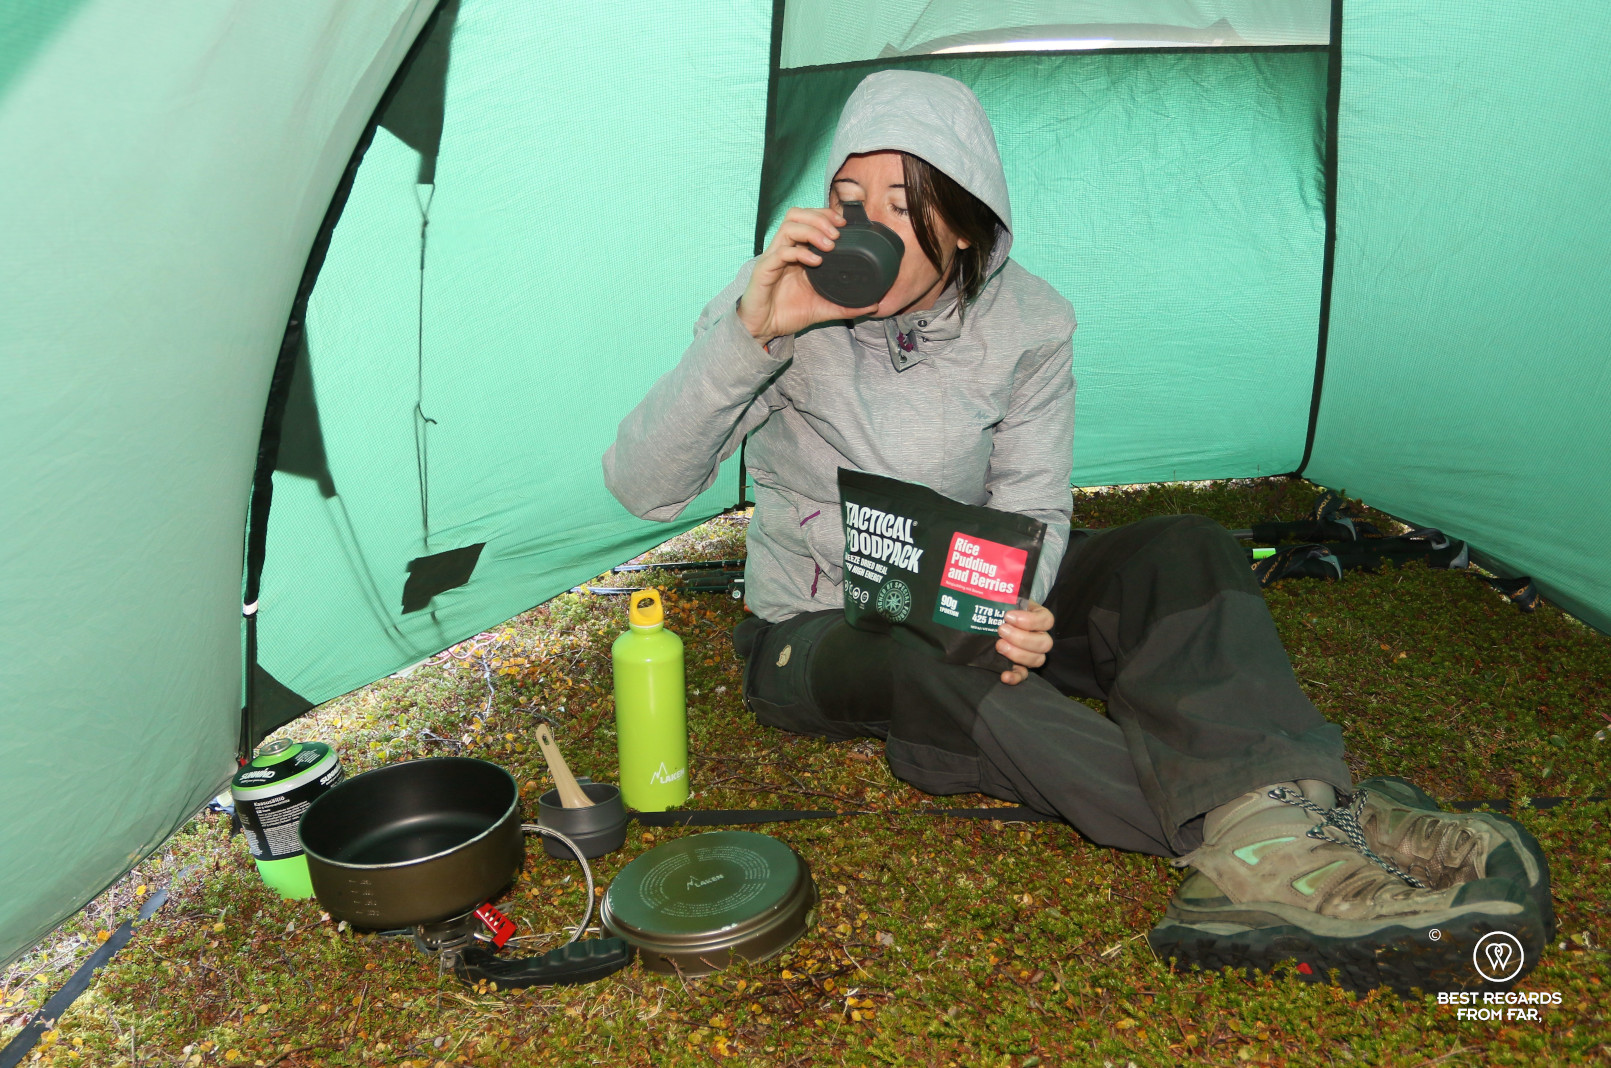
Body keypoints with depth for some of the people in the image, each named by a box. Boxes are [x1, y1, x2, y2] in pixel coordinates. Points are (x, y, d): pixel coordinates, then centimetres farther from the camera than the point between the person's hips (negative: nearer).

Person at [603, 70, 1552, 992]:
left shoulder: (1028, 321, -10)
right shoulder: (781, 304, -17)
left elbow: (1033, 513, -6)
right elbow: (644, 489, -23)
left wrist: (1011, 607, -30)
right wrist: (750, 334, -37)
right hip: (819, 635, -2)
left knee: (1179, 552, -22)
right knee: (921, 666, -39)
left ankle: (1270, 822, -43)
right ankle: (1255, 841, -42)